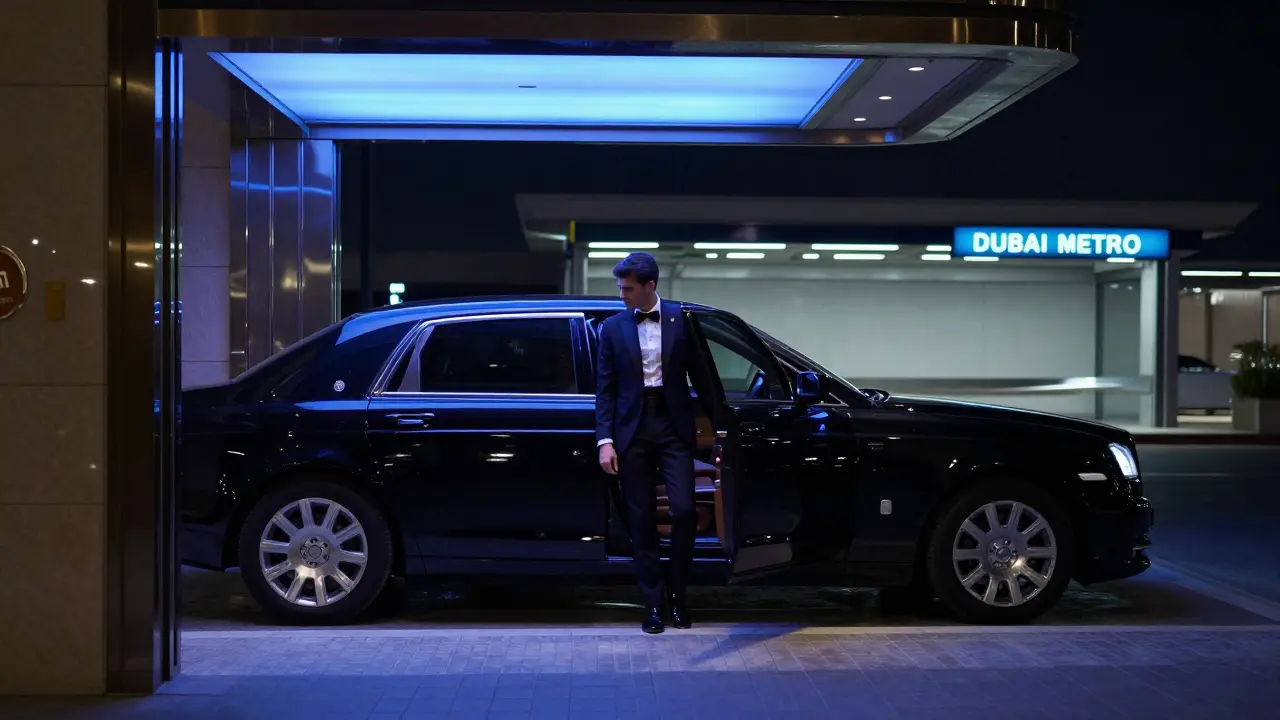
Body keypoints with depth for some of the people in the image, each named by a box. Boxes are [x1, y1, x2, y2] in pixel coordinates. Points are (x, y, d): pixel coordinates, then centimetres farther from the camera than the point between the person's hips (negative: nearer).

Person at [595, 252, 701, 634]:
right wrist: (605, 440, -4)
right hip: (632, 430, 1)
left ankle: (677, 595, 9)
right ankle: (654, 603, 11)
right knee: (642, 520, 3)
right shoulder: (613, 328, 4)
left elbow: (699, 373, 7)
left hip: (674, 426, -1)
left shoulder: (682, 319, 1)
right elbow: (606, 388, 4)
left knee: (683, 510, -10)